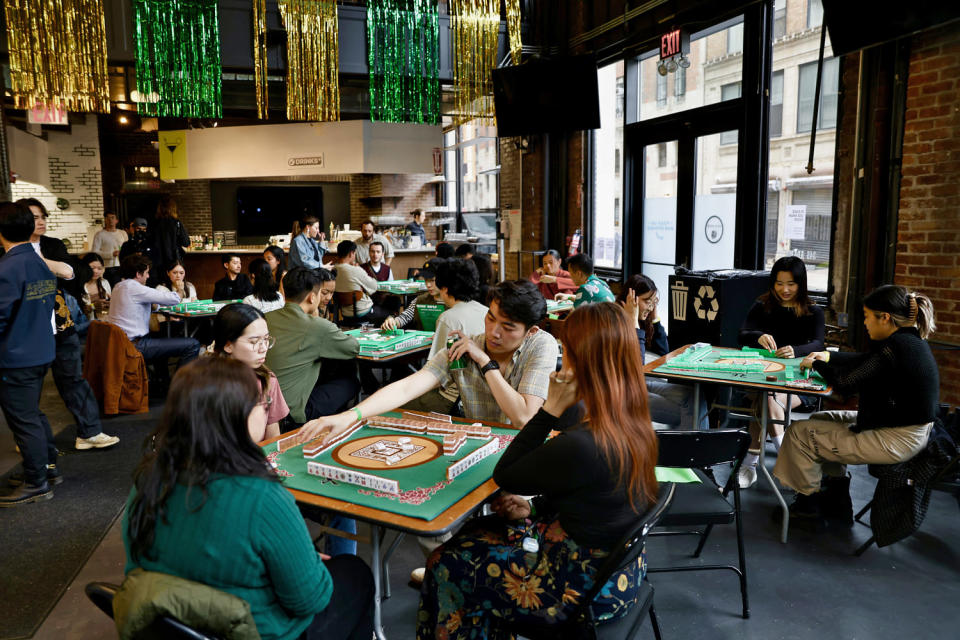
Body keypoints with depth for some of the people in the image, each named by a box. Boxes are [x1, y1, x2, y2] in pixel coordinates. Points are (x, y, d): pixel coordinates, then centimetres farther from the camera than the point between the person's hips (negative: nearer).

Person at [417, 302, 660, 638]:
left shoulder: (580, 445, -34)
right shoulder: (635, 426, -7)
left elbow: (503, 475, -17)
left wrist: (551, 409, -23)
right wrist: (535, 507, 3)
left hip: (588, 590, -8)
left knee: (446, 563, 7)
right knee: (476, 531, 21)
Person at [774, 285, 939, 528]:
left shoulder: (895, 347, -25)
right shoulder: (911, 340, 6)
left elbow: (845, 384, -22)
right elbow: (865, 360, 24)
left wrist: (816, 364, -6)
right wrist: (828, 356, 17)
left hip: (895, 440, -11)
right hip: (908, 429, 11)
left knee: (800, 433, -5)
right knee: (821, 419, 22)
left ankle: (808, 508, 14)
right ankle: (836, 504, 26)